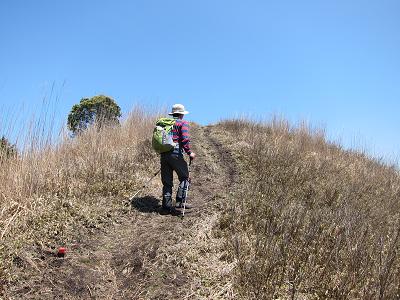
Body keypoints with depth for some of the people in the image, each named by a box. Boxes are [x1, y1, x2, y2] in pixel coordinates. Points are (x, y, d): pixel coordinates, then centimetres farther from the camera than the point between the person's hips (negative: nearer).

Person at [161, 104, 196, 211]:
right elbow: (185, 139, -14)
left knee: (167, 181, 11)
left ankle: (167, 204, 10)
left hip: (164, 154, 6)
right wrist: (189, 152, -8)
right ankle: (180, 201, -2)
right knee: (184, 178, 7)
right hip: (175, 154, -6)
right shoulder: (183, 123, 2)